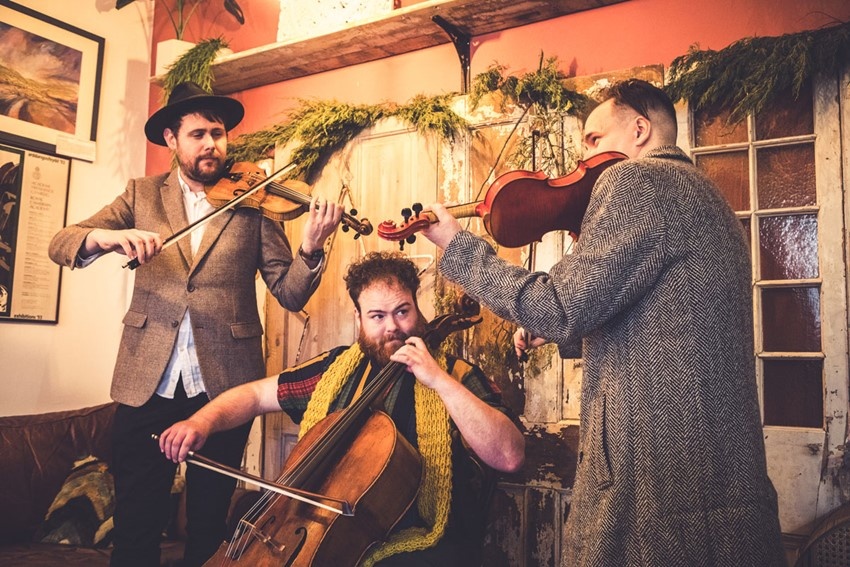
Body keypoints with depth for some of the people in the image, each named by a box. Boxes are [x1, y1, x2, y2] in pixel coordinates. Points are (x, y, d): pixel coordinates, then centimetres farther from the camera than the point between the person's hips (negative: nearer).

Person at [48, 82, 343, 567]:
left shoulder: (253, 203, 3)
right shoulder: (143, 194, 9)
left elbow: (290, 293, -3)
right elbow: (60, 244, 0)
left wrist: (311, 248, -23)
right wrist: (106, 236, -22)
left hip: (225, 383, -1)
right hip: (148, 383, 1)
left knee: (210, 525, 14)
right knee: (136, 527, 8)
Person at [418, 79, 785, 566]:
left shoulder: (635, 179, -11)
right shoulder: (704, 192, 18)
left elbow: (559, 310, -19)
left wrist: (458, 247, -8)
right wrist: (562, 332, 17)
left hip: (656, 482, -9)